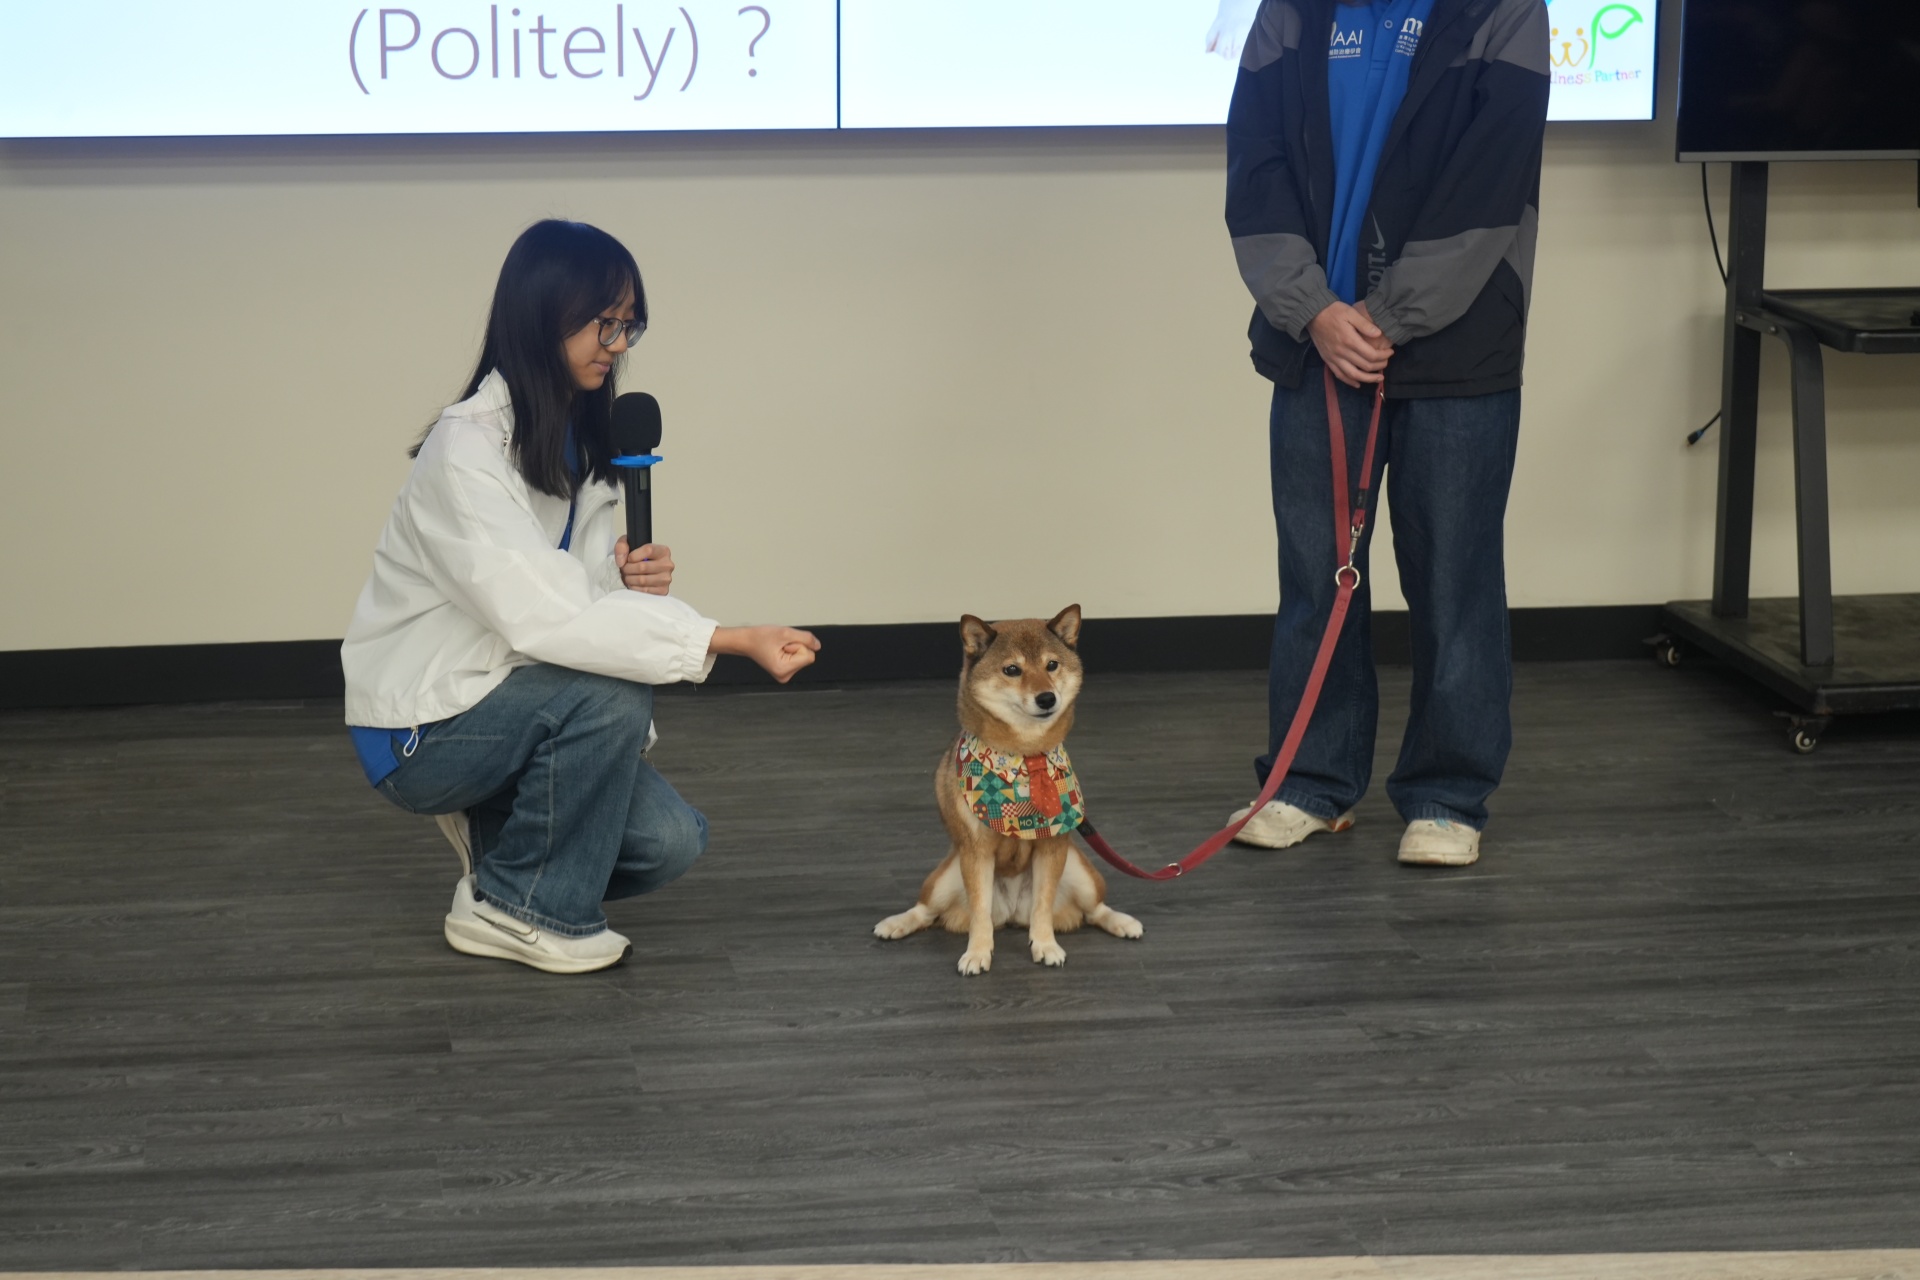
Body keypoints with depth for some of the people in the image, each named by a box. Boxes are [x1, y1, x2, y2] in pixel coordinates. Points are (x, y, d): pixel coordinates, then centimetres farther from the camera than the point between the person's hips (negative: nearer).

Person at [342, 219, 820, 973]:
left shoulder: (580, 439, 4)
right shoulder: (468, 449, -23)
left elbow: (580, 591, 7)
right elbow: (540, 617, -34)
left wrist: (630, 580, -18)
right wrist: (732, 641, -36)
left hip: (512, 701, 7)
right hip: (422, 735, -7)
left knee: (669, 842, -11)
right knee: (612, 693, -30)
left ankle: (499, 827, 15)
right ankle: (515, 909, -11)